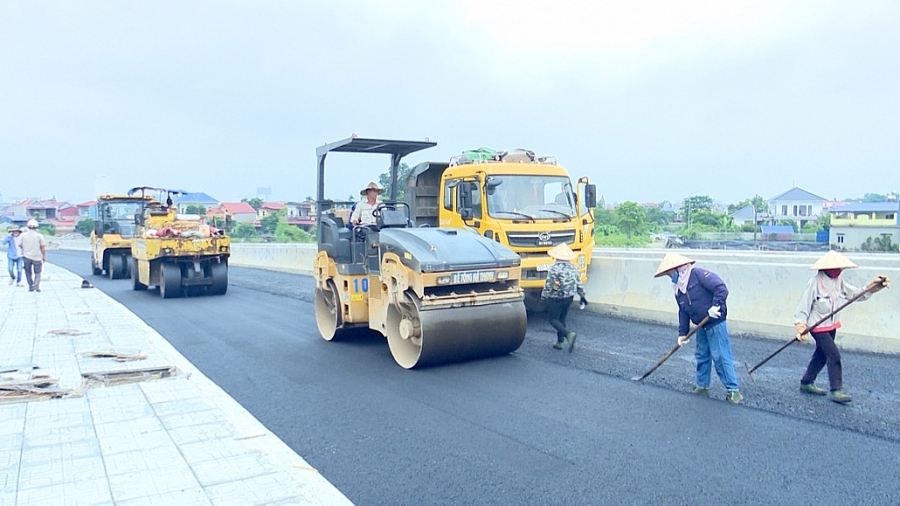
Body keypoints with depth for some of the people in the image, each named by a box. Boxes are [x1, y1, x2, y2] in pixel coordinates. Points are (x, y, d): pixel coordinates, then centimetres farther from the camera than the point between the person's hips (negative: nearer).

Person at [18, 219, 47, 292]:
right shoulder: (39, 236, -9)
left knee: (28, 272, 15)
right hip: (37, 257, -1)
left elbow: (20, 245, 2)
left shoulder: (23, 235, -4)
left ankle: (31, 286, 15)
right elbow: (42, 247, -6)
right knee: (37, 272, 10)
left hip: (27, 257, 1)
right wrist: (44, 256, 5)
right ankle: (36, 285, -7)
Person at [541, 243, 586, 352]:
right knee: (562, 319, 18)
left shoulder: (554, 268, -17)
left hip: (556, 298, -7)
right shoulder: (572, 268, 4)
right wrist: (582, 295, 20)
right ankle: (560, 341, 20)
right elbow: (578, 283, 9)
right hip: (569, 297, 7)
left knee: (553, 319, 1)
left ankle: (568, 334, -18)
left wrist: (544, 295, -4)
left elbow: (548, 284, -16)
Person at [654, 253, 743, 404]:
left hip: (715, 323, -8)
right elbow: (683, 312, 12)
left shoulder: (699, 274, -18)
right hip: (701, 326, 9)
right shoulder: (678, 290, 8)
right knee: (701, 356, 14)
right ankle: (703, 386, 26)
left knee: (721, 356, -6)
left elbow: (721, 288, -24)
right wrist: (682, 333, 8)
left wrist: (715, 306, -28)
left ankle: (733, 390, 1)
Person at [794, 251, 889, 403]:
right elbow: (804, 306, -19)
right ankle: (836, 390, -7)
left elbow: (858, 294, 0)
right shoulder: (815, 283, -20)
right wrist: (801, 327, -26)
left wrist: (873, 286, -17)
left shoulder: (839, 282, 1)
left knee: (821, 355, 16)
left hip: (831, 326, 8)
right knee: (834, 355, -13)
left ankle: (806, 383, 29)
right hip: (817, 326, -8)